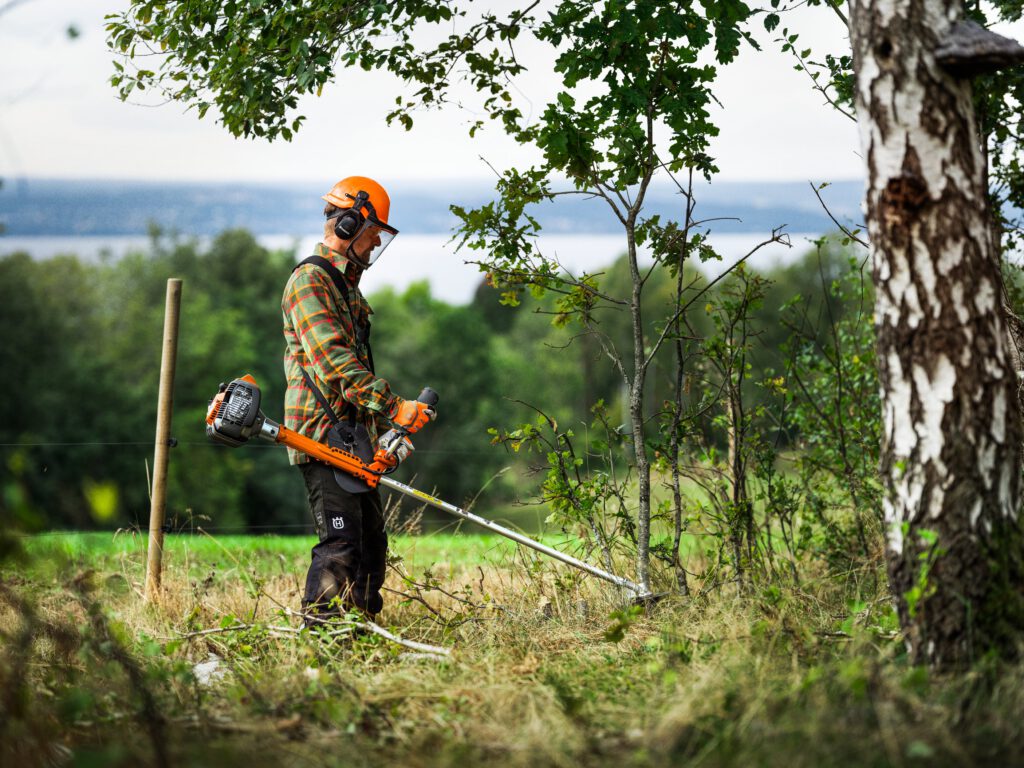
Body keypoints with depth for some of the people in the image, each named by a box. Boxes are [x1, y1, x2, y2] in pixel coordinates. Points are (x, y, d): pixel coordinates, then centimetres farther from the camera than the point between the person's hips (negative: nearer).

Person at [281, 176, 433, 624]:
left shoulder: (347, 284, 22)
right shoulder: (310, 280, -10)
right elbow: (334, 362, -21)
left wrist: (387, 430, 23)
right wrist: (394, 407, -26)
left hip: (353, 434, 10)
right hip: (322, 433, -10)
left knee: (371, 540, 11)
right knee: (341, 541, -14)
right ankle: (317, 629, -12)